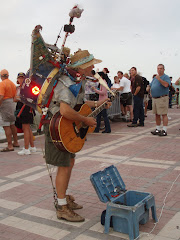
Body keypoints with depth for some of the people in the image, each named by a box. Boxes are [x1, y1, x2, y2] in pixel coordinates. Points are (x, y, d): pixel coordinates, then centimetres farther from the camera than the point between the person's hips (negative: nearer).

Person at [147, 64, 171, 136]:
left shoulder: (166, 77, -3)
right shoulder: (155, 78, 20)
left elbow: (166, 85, -21)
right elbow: (150, 85, 26)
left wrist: (159, 79, -24)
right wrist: (148, 87, 4)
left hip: (162, 98, -8)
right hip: (154, 98, 8)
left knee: (164, 114, -7)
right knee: (157, 115, 11)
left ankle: (164, 130, -6)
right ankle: (158, 129, 20)